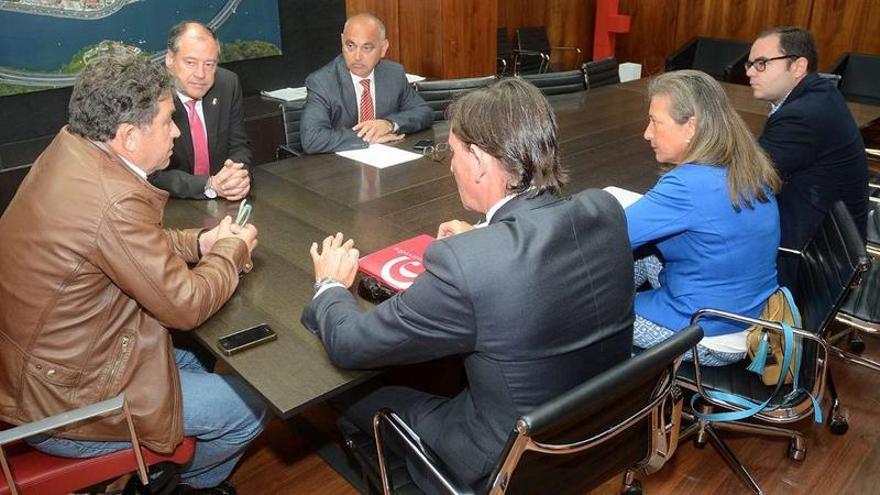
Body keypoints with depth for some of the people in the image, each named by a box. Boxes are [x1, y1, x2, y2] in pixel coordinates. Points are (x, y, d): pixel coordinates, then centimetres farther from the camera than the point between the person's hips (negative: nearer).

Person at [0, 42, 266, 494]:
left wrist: (198, 242, 0)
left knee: (193, 363, 25)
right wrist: (232, 250, -6)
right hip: (61, 406, -9)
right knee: (250, 408, 2)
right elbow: (185, 304, -23)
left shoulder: (69, 153, -4)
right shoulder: (112, 200, -33)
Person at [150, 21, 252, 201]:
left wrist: (239, 176, -17)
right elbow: (154, 175, -14)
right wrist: (210, 186, -28)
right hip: (171, 206, -5)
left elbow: (239, 146, 5)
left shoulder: (228, 84, -1)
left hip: (225, 206, 5)